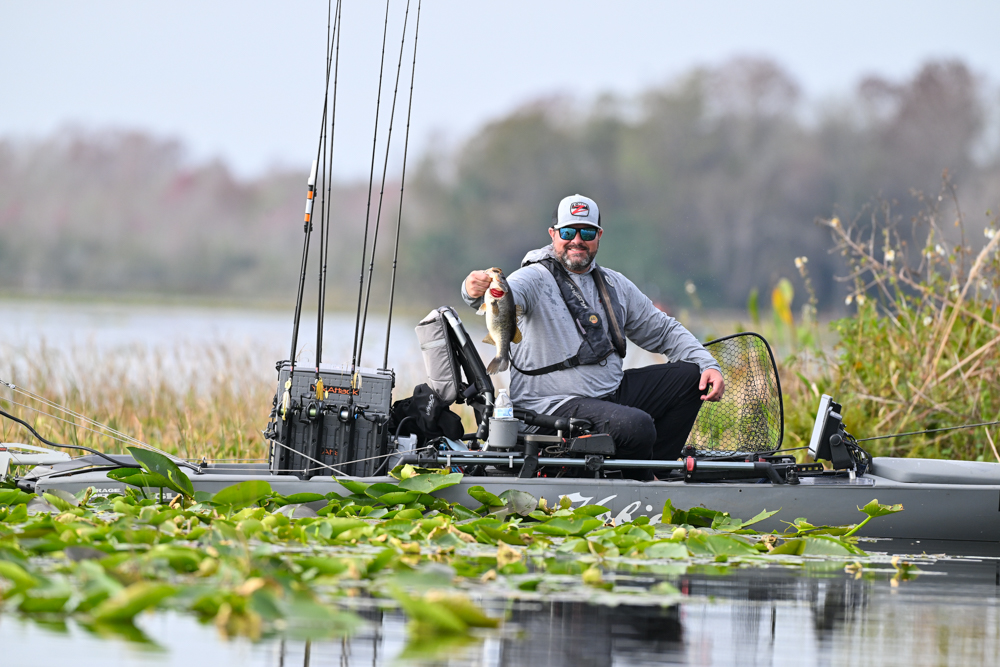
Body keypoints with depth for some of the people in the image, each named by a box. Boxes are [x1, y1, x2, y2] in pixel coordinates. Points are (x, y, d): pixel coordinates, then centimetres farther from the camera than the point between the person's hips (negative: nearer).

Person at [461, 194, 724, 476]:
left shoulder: (614, 285, 14)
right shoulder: (536, 279, -7)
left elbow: (664, 331, 21)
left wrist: (708, 366, 6)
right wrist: (477, 291, -55)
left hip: (612, 391, 8)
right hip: (555, 404, -8)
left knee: (691, 375, 4)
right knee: (636, 425, -31)